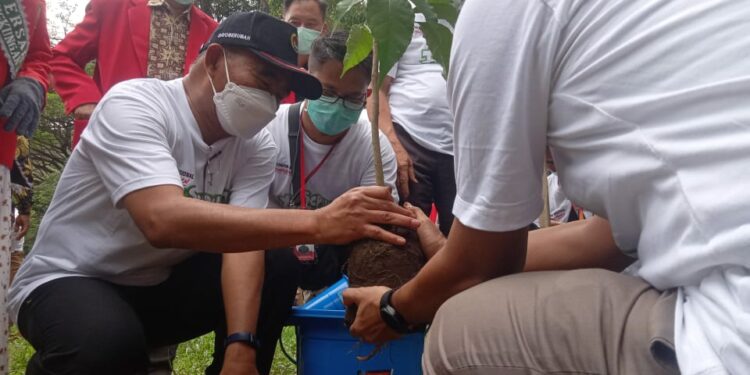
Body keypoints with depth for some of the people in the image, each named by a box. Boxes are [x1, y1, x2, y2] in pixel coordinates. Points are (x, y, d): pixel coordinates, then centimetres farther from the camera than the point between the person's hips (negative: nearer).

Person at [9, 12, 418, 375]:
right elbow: (164, 220, -41)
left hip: (162, 285, 5)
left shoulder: (256, 146, -7)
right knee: (111, 342, -37)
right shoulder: (133, 105, -25)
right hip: (68, 283, -5)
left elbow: (243, 239, -17)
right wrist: (317, 223, -48)